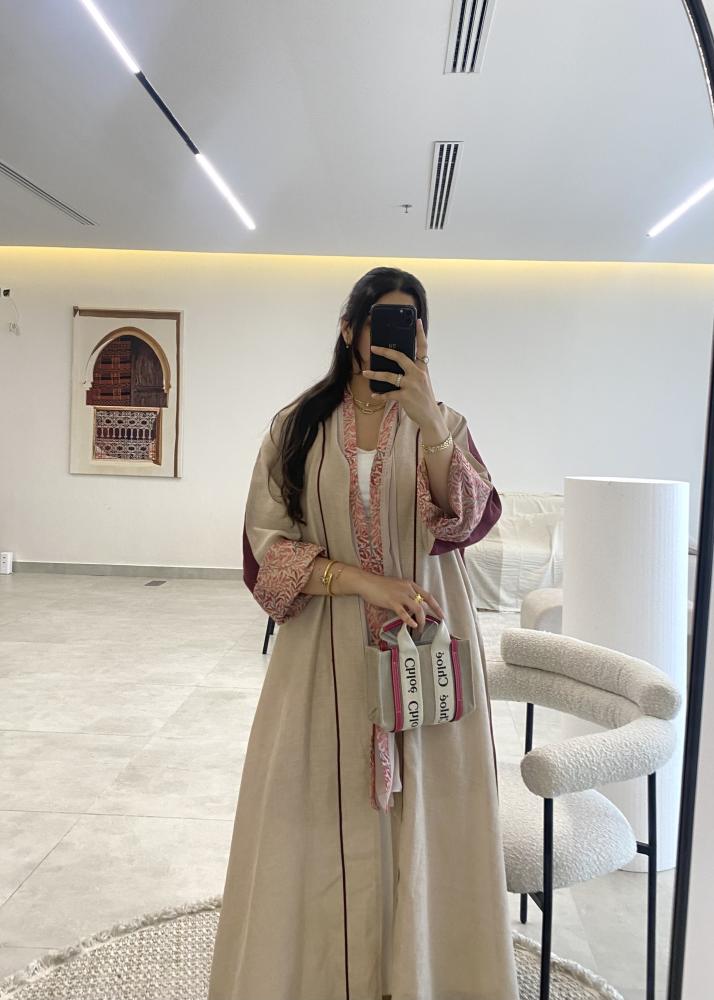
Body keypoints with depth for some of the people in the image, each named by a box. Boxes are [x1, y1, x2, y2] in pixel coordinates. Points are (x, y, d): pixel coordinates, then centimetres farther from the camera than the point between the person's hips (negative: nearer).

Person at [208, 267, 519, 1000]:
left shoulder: (441, 424, 5)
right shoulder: (298, 426, 3)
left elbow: (468, 520, -13)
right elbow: (268, 547, -3)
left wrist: (427, 420, -25)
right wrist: (364, 580, -16)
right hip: (325, 658, 0)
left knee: (421, 822, 6)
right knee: (323, 824, 6)